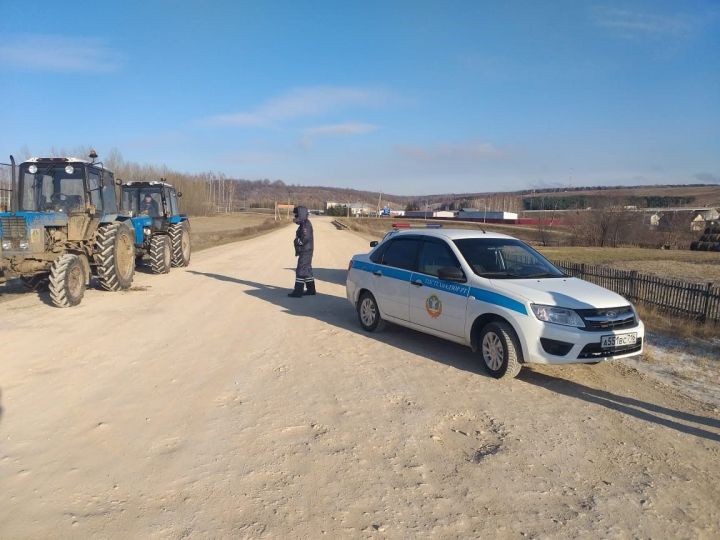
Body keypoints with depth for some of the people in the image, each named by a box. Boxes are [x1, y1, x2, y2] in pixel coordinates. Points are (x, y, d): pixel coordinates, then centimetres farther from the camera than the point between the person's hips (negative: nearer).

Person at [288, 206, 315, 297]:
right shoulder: (304, 224, 15)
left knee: (301, 271, -8)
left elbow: (305, 239, -26)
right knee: (307, 270, 15)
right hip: (306, 251, 10)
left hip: (305, 252, -10)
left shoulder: (305, 225, -17)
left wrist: (296, 241, -10)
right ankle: (311, 289, 23)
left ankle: (298, 292, -6)